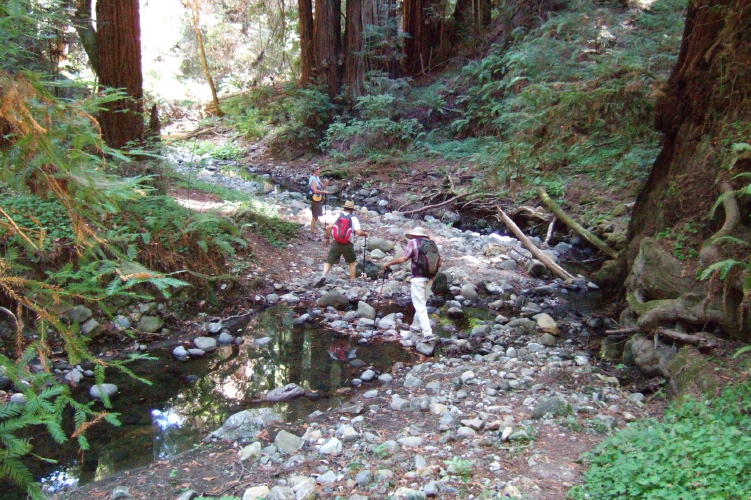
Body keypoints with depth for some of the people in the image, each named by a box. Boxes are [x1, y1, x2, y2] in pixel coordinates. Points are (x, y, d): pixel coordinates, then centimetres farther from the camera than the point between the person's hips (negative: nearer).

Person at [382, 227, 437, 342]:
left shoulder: (413, 243, -4)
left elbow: (402, 259, -14)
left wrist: (388, 264, -1)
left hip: (418, 278, -6)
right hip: (429, 278, 6)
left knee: (420, 307, -4)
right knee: (422, 304, 21)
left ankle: (428, 333, -12)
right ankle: (416, 326, 33)